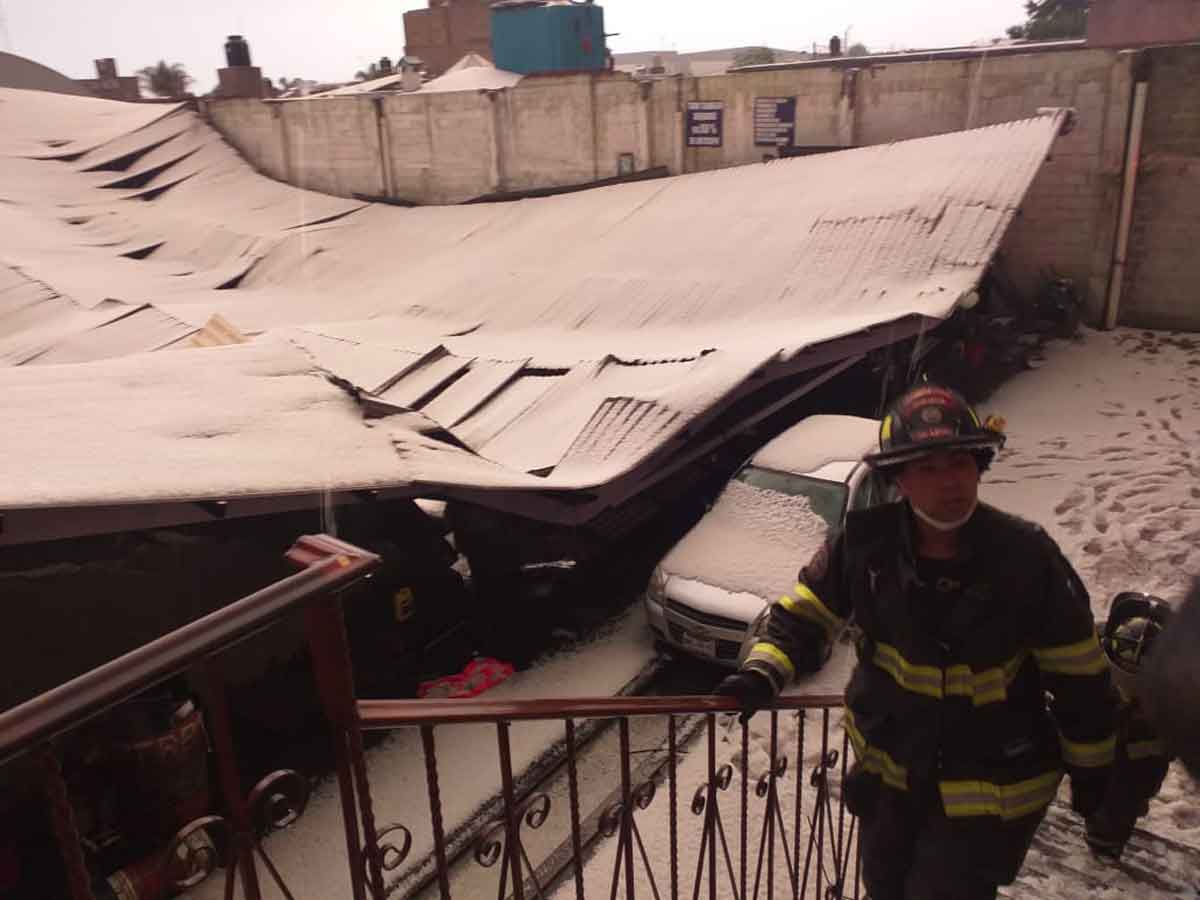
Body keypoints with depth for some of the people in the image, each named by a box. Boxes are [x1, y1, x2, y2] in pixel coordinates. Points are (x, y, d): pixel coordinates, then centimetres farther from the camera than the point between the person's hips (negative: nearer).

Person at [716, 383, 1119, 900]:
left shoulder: (1027, 557, -24)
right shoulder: (866, 543, -18)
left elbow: (1079, 675, -11)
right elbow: (804, 612, -5)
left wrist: (1091, 770, -1)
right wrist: (763, 672, -22)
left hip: (992, 786, -3)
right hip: (888, 768, 4)